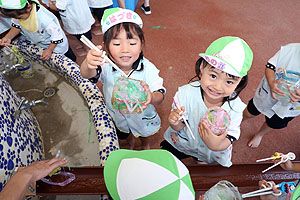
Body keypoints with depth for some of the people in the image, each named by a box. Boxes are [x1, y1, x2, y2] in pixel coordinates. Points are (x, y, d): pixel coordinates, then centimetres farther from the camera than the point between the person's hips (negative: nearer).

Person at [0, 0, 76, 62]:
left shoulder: (44, 18, -43)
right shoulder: (17, 13, -22)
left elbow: (57, 35, -31)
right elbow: (16, 26, -4)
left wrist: (49, 50, -28)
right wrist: (8, 37, -22)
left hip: (56, 45, -6)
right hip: (38, 44, 6)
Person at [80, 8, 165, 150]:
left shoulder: (147, 69, -32)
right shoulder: (106, 66, -29)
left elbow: (160, 97, -31)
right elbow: (86, 74, -45)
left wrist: (151, 97, -56)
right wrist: (88, 64, -70)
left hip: (142, 116, -1)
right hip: (116, 115, 1)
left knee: (144, 134, 33)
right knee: (122, 135, 34)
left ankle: (146, 145, 70)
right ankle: (130, 141, 71)